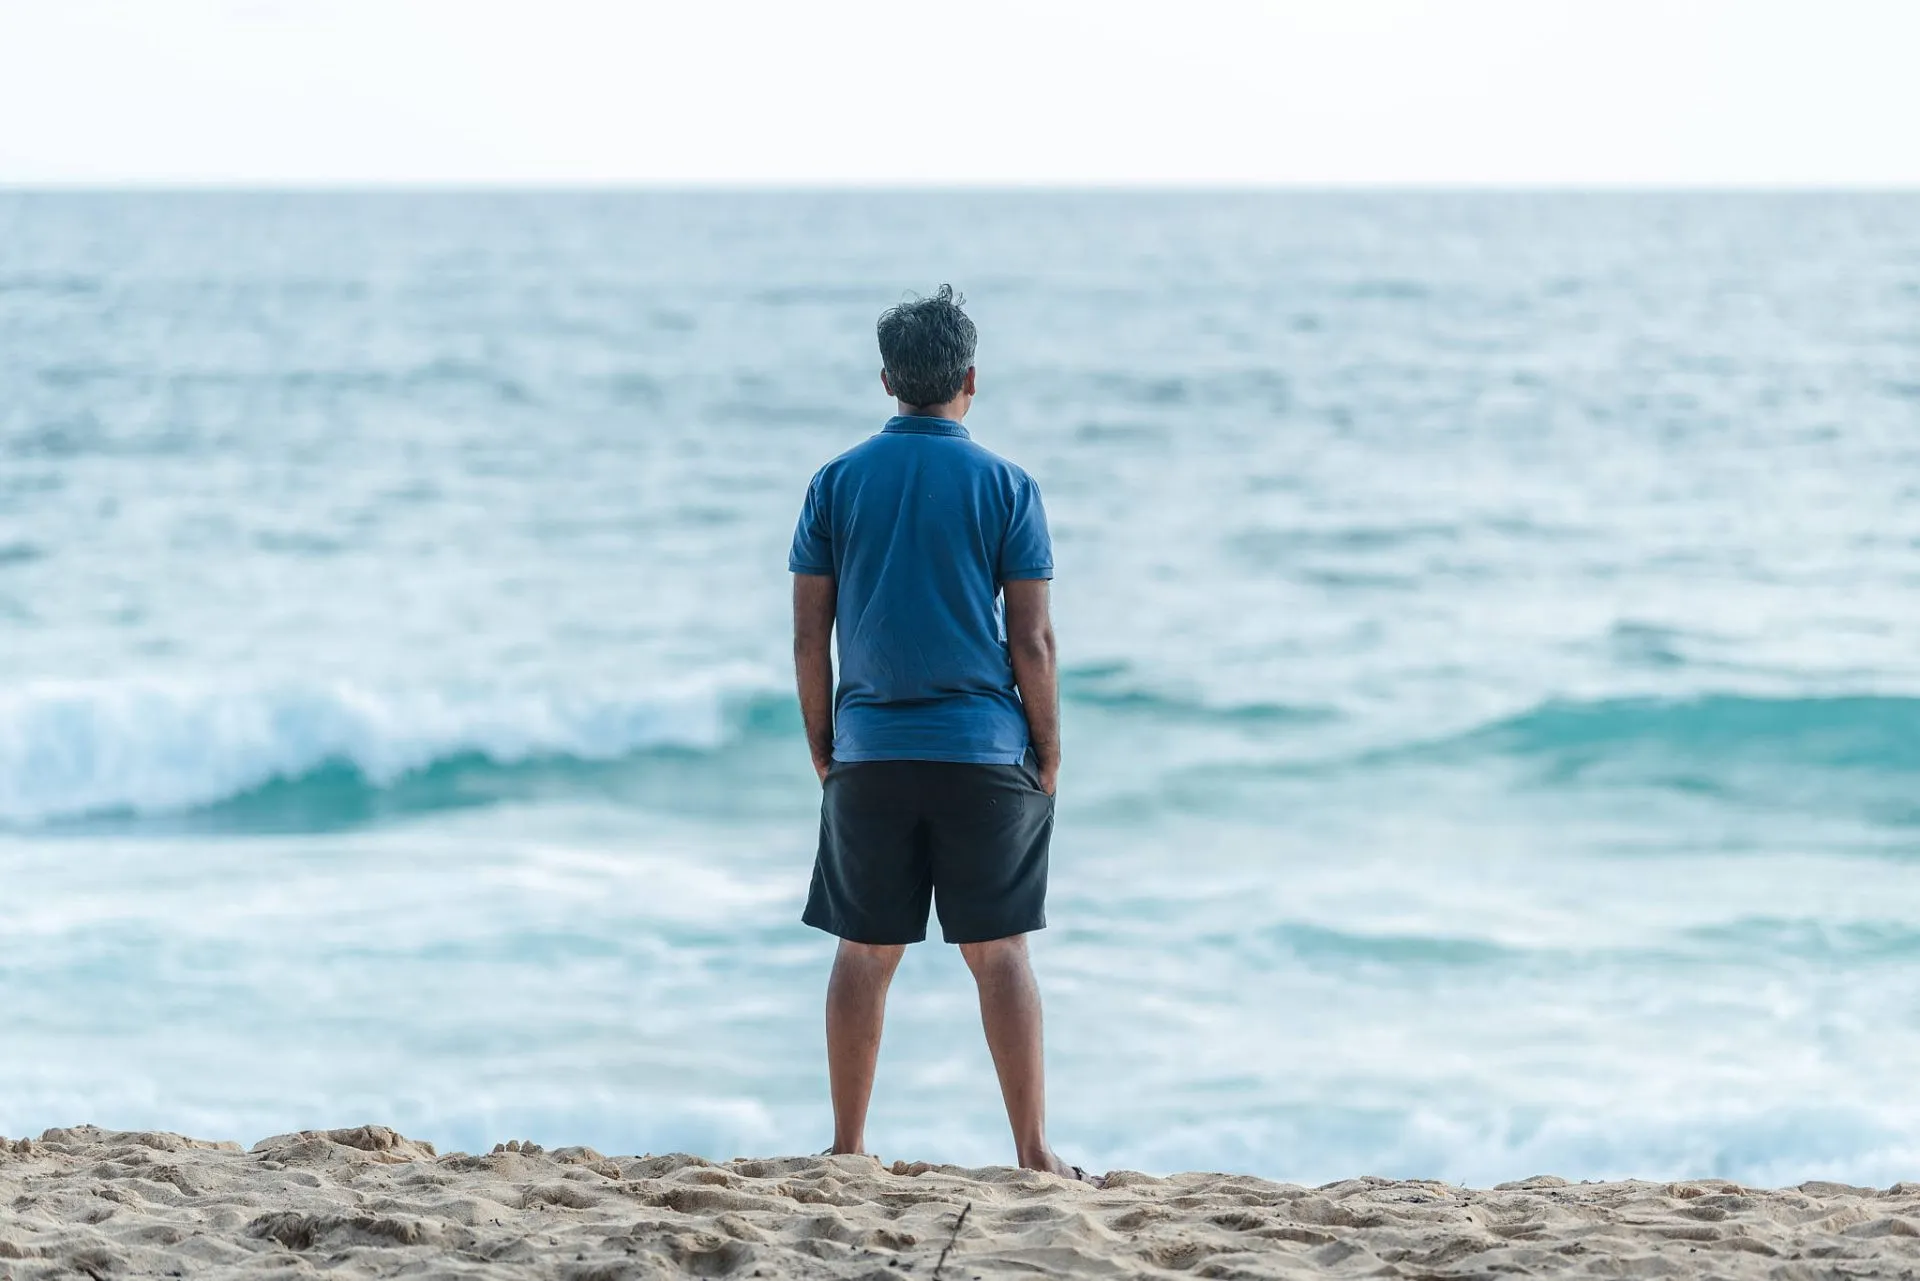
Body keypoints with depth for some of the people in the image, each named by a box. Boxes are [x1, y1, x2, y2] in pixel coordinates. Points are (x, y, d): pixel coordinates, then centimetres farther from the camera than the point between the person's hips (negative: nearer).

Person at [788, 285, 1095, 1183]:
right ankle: (1033, 1151, 2)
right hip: (985, 752, -2)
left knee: (865, 953, 8)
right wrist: (1048, 754, 6)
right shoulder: (1005, 486, -2)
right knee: (998, 951, 2)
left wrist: (823, 750, 12)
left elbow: (809, 636, 3)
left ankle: (847, 1148, 12)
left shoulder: (837, 483, 3)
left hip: (870, 750, 2)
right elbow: (1030, 639, -4)